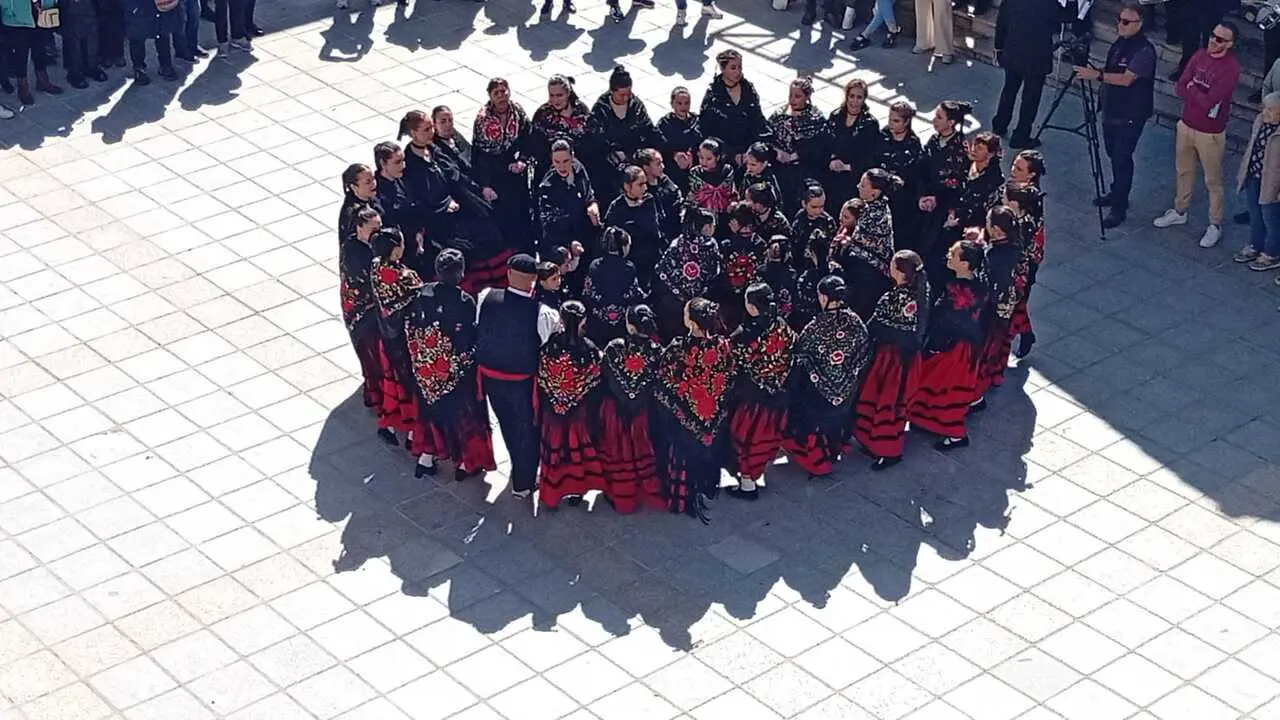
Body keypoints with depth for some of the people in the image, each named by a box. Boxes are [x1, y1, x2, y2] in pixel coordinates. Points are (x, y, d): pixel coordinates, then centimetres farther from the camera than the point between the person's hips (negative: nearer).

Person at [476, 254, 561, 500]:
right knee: (527, 429, 20)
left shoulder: (486, 297, -18)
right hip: (523, 381, -4)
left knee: (508, 425, 27)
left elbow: (476, 329, -3)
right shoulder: (542, 313, -27)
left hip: (489, 375, 4)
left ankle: (520, 469, 50)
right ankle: (523, 483, 34)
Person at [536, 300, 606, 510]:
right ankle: (577, 486, 31)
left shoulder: (548, 349, -18)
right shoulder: (590, 351, -20)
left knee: (554, 446, 15)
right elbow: (595, 387, -11)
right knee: (578, 445, 18)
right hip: (581, 413, -1)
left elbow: (541, 385, -8)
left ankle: (551, 492, 26)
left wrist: (541, 413, 4)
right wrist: (593, 414, 3)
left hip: (553, 412, 1)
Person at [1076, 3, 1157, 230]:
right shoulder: (1120, 43, 7)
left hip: (1131, 115, -9)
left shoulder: (1144, 50, -20)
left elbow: (1126, 79, -29)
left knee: (1121, 158, -7)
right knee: (1113, 154, 19)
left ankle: (1119, 208, -2)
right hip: (1112, 110, 9)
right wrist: (1092, 71, -1)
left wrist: (1097, 75, -36)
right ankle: (1117, 193, 36)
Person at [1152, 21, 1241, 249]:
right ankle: (1179, 211, 41)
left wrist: (1192, 88, -12)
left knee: (1213, 181, 5)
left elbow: (1209, 101, -26)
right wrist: (1200, 95, -19)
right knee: (1184, 171, 23)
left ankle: (1215, 226, 17)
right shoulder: (1200, 55, -1)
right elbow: (1181, 87, -4)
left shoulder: (1231, 68, -22)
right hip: (1186, 125, 7)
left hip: (1210, 133, -7)